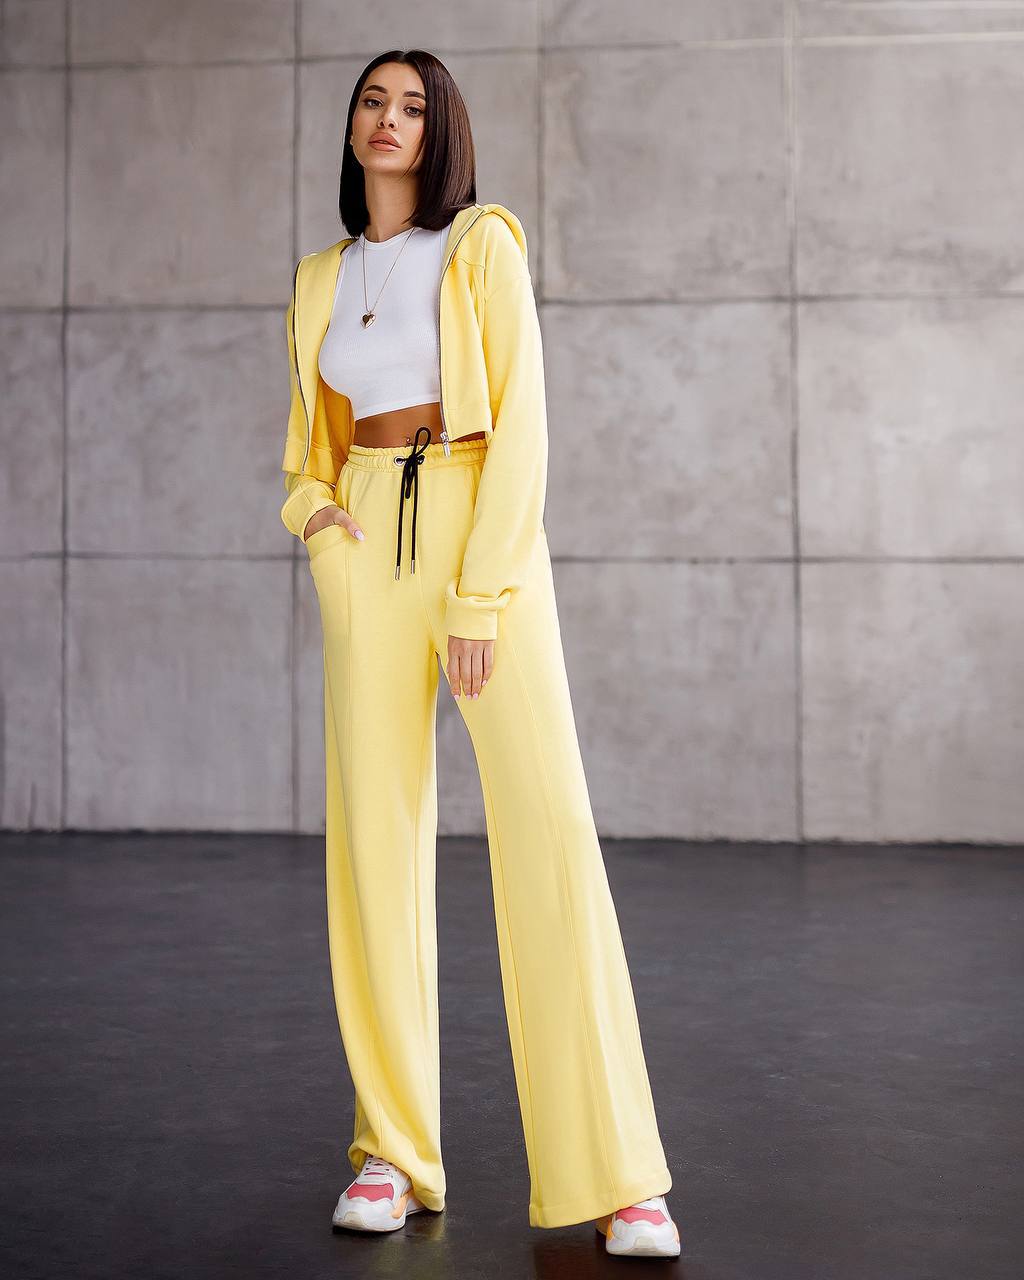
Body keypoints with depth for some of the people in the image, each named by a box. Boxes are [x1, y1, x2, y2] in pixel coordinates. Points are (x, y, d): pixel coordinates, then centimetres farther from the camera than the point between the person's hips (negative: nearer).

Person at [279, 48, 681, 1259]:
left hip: (484, 528, -4)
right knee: (377, 833, -1)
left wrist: (479, 593, -13)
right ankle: (392, 1149, 9)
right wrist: (315, 510, 1)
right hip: (366, 545, 4)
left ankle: (613, 1173, -10)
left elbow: (521, 421, -4)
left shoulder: (485, 246, 4)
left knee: (550, 829, -13)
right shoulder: (322, 277, 18)